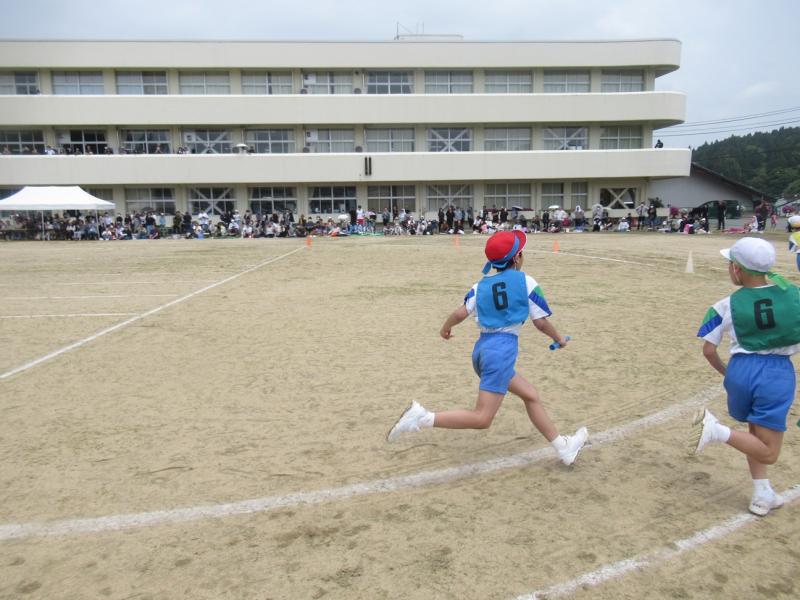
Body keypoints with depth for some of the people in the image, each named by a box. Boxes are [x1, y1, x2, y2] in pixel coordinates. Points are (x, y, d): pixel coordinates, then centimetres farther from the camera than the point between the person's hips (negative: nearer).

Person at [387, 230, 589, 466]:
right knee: (482, 418, -8)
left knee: (531, 395, 20)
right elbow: (541, 322, 0)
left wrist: (445, 328, 19)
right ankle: (422, 417, -19)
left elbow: (460, 313, -2)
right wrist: (559, 338, 19)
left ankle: (563, 447, 31)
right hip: (502, 349, -8)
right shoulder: (526, 282, -2)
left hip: (482, 348, 8)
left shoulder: (481, 285, 9)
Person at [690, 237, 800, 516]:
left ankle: (762, 495, 26)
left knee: (755, 432, 26)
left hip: (741, 370, 2)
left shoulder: (726, 307, -4)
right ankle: (718, 431, -17)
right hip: (777, 373, -2)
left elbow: (708, 350, -2)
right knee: (768, 453, 6)